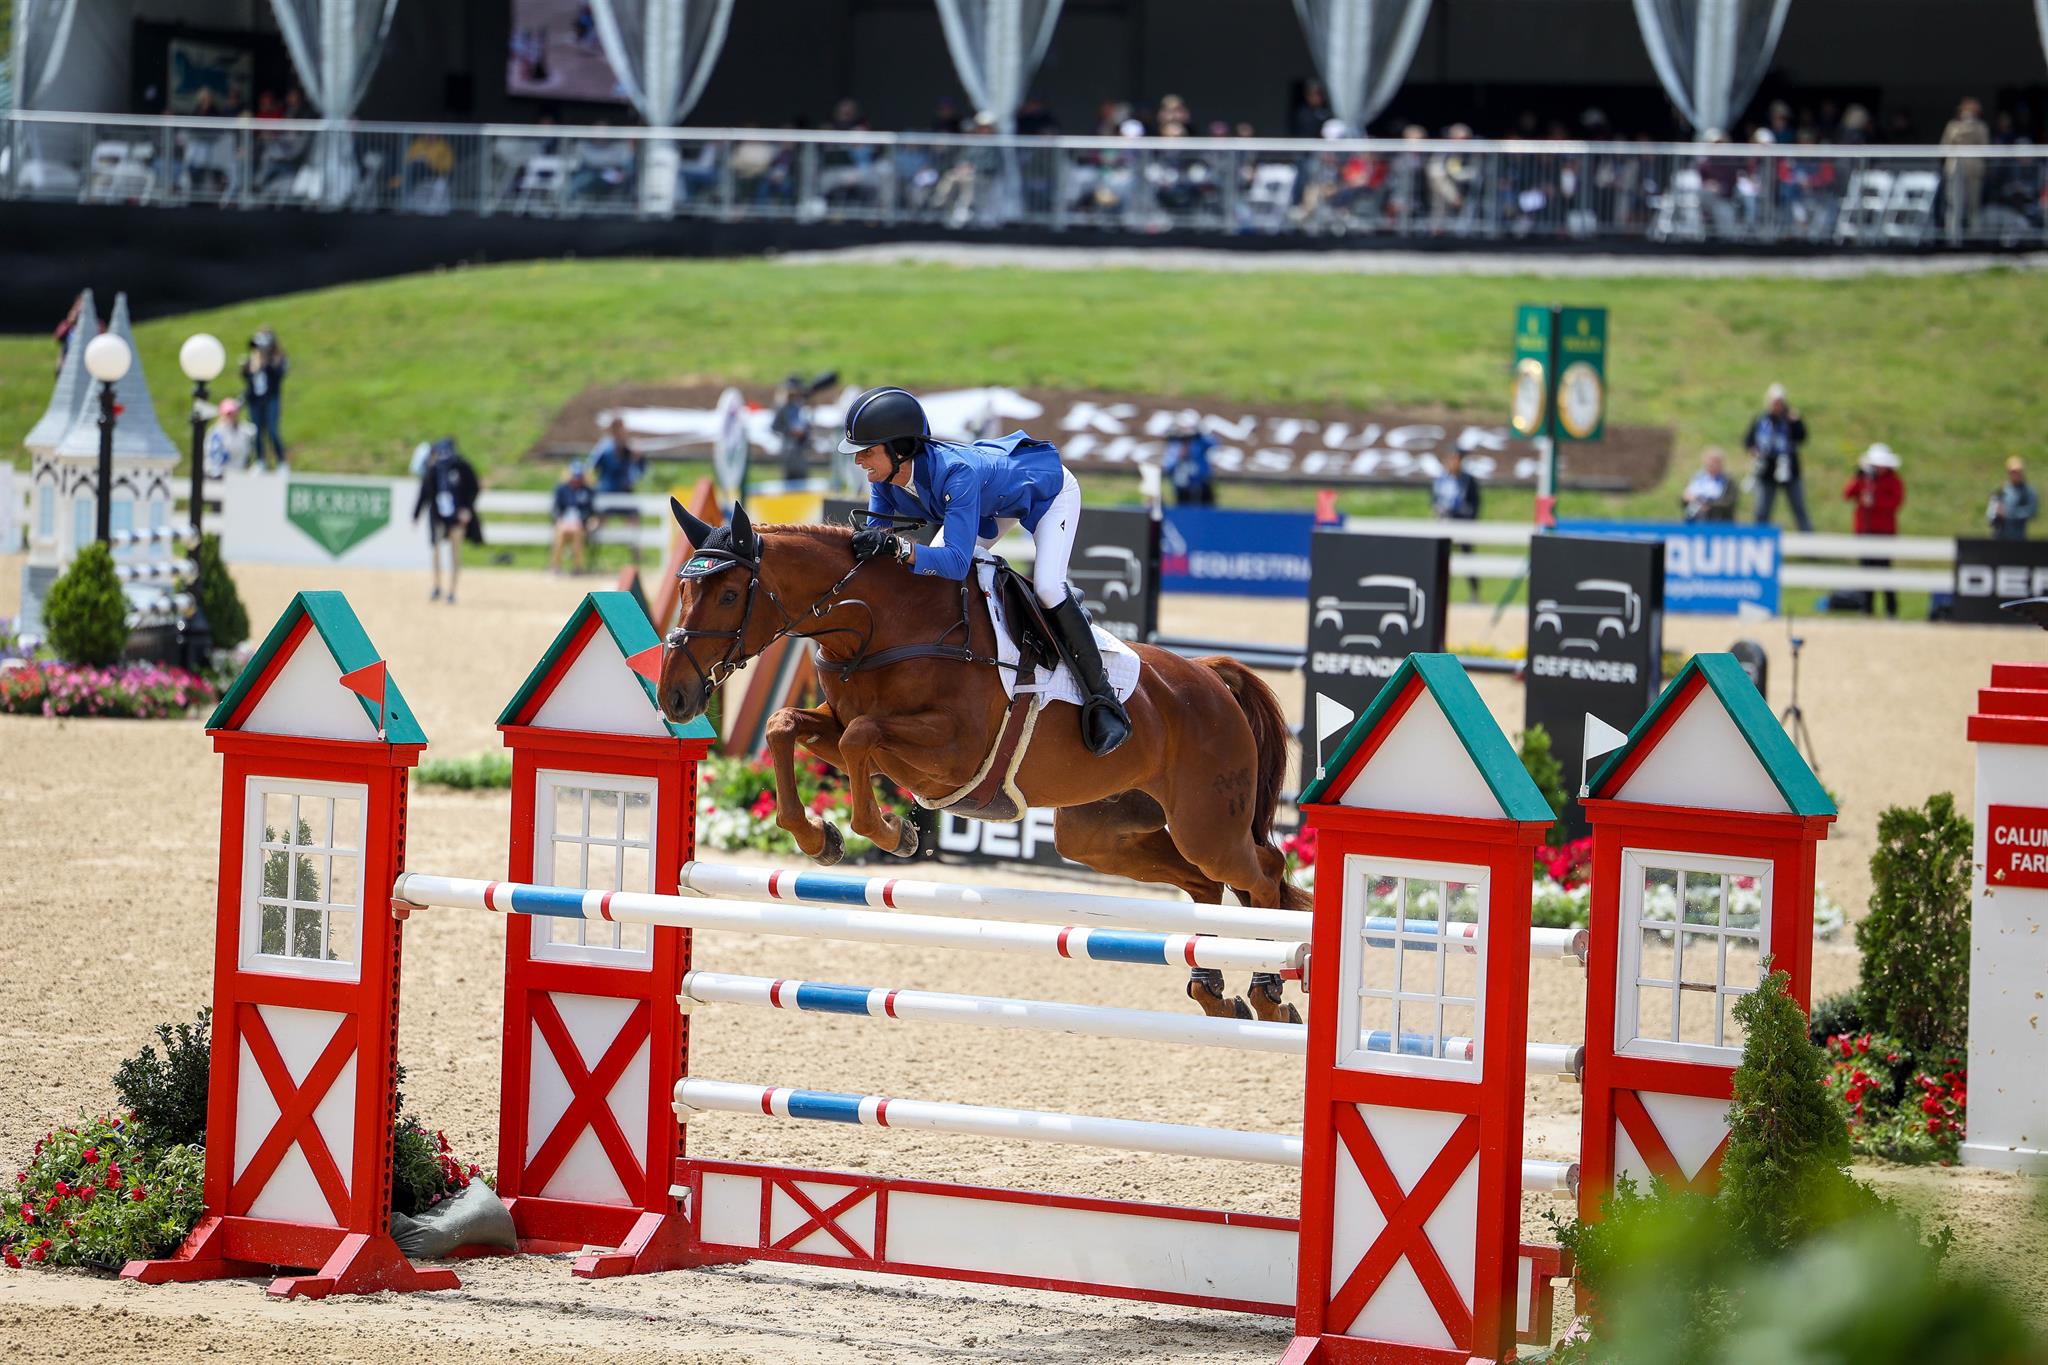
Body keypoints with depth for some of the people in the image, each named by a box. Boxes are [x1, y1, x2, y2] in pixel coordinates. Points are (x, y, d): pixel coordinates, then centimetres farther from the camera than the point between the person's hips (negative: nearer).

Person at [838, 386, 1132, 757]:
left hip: (1050, 487, -8)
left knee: (1047, 586, -28)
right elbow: (877, 534, -14)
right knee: (929, 576, 3)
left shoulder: (955, 474, -45)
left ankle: (1102, 698, -15)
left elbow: (956, 562, -52)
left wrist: (897, 547, -66)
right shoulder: (884, 476, -23)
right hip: (998, 500, 8)